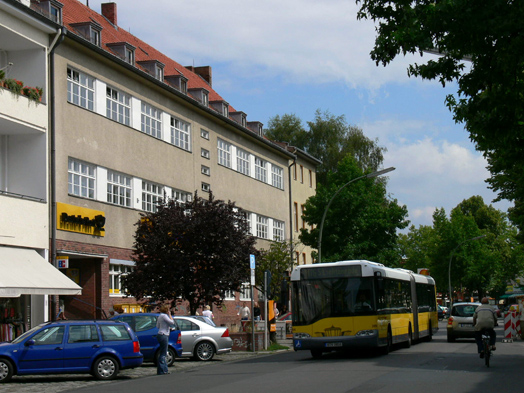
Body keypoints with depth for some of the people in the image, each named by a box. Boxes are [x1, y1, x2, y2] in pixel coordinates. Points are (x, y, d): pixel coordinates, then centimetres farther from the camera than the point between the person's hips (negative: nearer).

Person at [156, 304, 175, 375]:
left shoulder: (160, 316, 16)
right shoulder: (164, 316, -14)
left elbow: (157, 326, 22)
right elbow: (172, 322, -17)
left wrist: (167, 327, 21)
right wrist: (170, 315, -6)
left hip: (160, 334, 11)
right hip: (163, 335, -11)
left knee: (163, 354, 14)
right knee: (163, 354, -8)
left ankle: (164, 370, 19)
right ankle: (161, 371, -8)